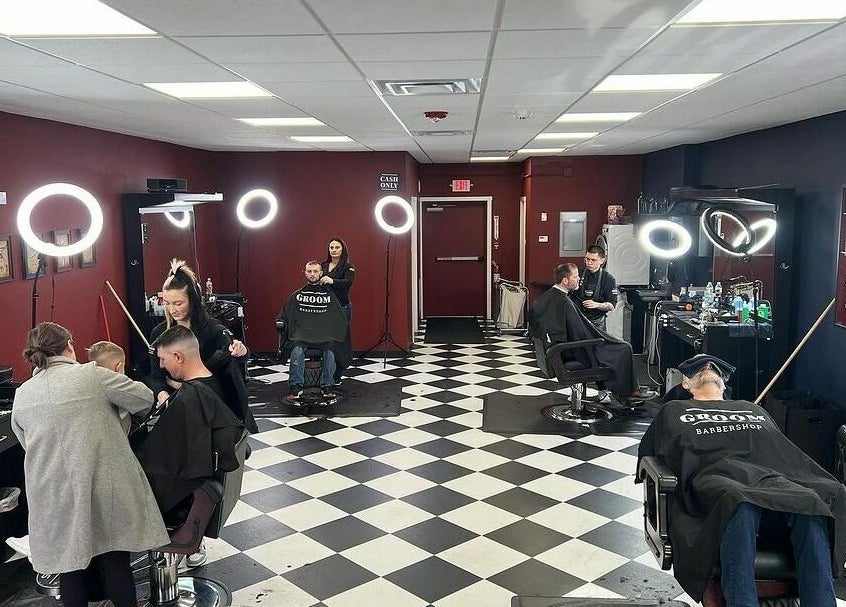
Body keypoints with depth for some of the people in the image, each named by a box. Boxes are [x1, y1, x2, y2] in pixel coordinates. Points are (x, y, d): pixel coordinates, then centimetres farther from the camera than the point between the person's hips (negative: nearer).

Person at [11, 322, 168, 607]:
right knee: (115, 561, 9)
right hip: (104, 489, -3)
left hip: (55, 498, 4)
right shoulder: (92, 375, -8)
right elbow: (144, 398, -1)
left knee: (71, 566, 14)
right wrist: (112, 405, 19)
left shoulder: (21, 396, 6)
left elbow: (27, 443, 16)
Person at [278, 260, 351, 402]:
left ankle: (327, 386, -29)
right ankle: (296, 386, -31)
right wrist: (280, 323, 3)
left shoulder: (329, 294, 21)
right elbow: (282, 317, 22)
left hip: (325, 333, 0)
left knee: (331, 347, -35)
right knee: (297, 348, -35)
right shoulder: (297, 295, 23)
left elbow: (340, 320, 19)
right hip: (301, 333, 0)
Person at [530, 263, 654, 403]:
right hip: (574, 353, -10)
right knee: (624, 349, 1)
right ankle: (628, 393, 16)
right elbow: (581, 334, -24)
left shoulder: (545, 297, 1)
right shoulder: (564, 302, -27)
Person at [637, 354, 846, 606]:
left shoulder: (752, 409, 41)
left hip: (767, 474, 4)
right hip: (712, 475, -3)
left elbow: (789, 454, 32)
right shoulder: (674, 411, 32)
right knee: (741, 506, -42)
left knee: (810, 502, -33)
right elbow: (648, 453, 25)